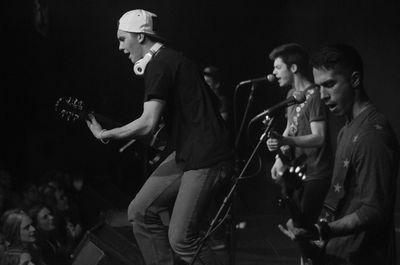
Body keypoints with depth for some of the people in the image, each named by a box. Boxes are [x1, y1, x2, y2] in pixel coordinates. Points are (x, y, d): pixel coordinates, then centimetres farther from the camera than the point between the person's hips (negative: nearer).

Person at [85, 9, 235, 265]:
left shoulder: (160, 64, -15)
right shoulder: (170, 59, 16)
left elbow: (148, 123, -23)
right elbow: (211, 102, 23)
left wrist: (104, 135, -9)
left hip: (206, 159, -10)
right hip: (187, 153, 10)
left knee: (181, 238, -9)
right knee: (141, 211, 6)